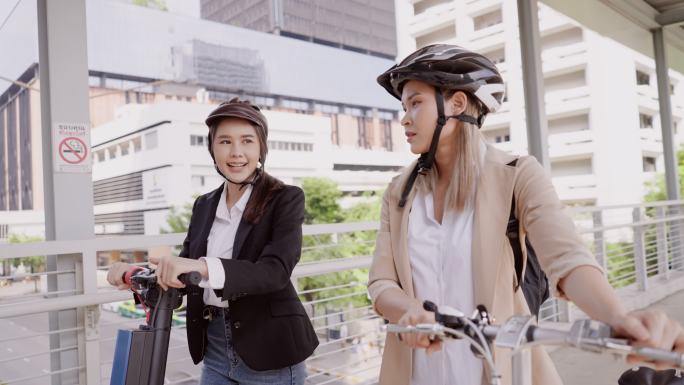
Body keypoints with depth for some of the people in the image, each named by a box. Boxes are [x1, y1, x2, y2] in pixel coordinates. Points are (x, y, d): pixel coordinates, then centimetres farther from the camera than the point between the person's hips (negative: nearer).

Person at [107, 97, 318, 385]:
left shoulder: (286, 198, -9)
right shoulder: (204, 205, 7)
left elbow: (276, 270, -22)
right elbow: (183, 275, 8)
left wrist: (204, 267, -35)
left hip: (269, 352, -4)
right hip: (214, 350, 5)